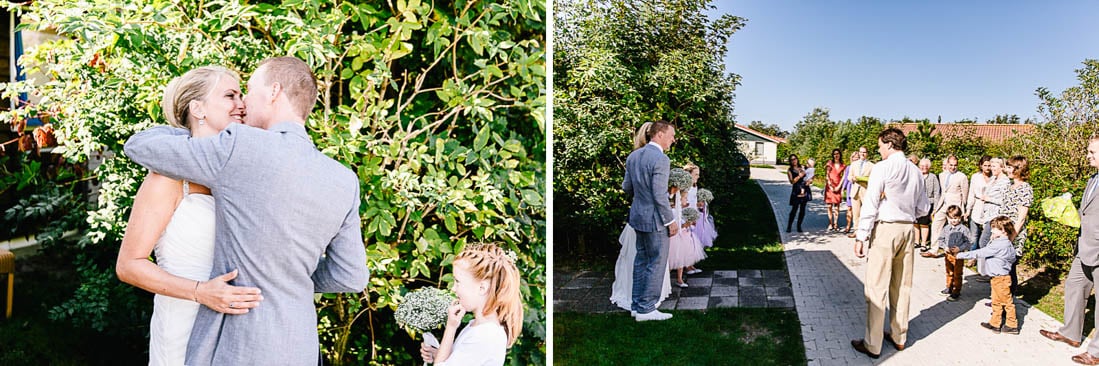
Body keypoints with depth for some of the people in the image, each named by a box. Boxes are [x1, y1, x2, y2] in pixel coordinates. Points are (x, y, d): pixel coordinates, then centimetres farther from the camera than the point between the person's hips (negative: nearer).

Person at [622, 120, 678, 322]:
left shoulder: (633, 156, 6)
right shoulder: (661, 159, -19)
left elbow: (626, 187, 13)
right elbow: (660, 195, -21)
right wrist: (671, 220, -12)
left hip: (637, 215, 9)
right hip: (654, 219, -8)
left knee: (641, 260, 18)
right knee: (656, 263, 3)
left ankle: (637, 305, 26)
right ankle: (646, 309, 9)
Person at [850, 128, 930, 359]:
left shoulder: (882, 168, -10)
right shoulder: (915, 171, 7)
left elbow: (870, 205, -14)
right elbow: (923, 209, 12)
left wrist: (861, 236, -12)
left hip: (885, 229, -6)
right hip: (908, 230, 6)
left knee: (877, 288, -1)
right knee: (902, 286, 16)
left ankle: (872, 345, 5)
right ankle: (899, 337, 28)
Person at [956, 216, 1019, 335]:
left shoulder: (998, 245, -24)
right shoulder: (1006, 243, 6)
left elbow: (980, 253, -23)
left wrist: (961, 255, -17)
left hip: (1001, 279, -10)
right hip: (997, 277, 10)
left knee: (1007, 302, 4)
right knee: (996, 302, 16)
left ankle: (1012, 325, 15)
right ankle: (995, 324, 24)